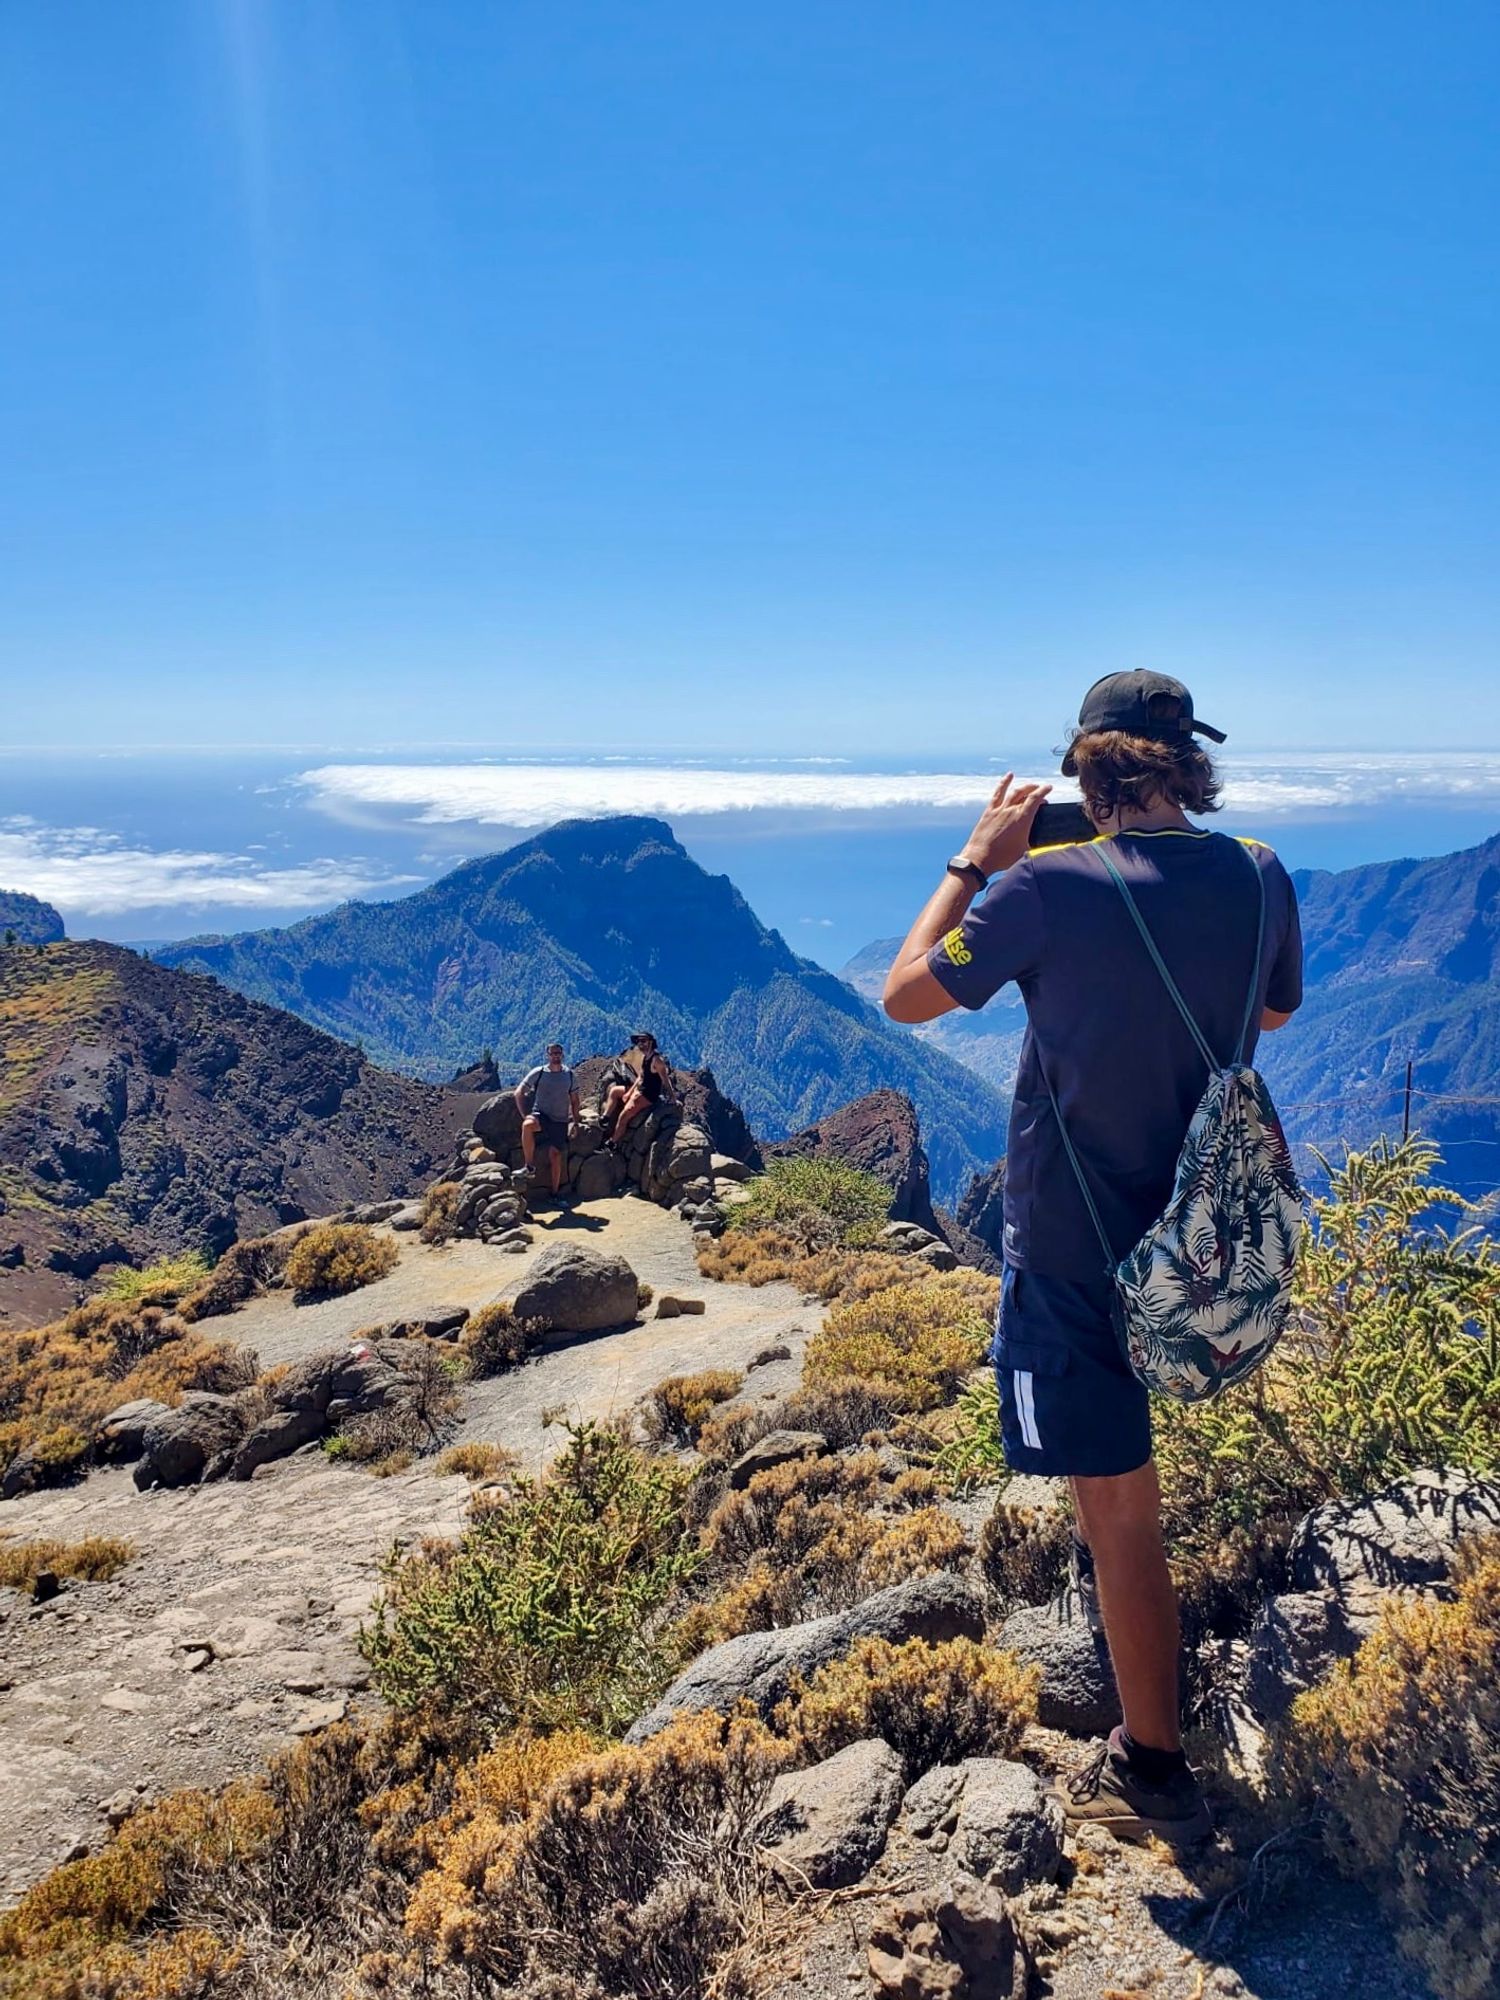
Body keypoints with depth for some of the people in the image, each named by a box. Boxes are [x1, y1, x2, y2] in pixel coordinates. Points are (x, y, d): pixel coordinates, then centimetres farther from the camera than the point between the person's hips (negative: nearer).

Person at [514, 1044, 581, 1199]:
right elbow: (519, 1093, -3)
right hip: (541, 1116, -2)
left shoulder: (570, 1076, 6)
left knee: (556, 1154, 1)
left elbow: (574, 1101, 13)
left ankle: (555, 1193, 13)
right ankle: (530, 1166, -23)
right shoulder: (538, 1073, -2)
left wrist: (575, 1122, 5)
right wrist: (524, 1115, -12)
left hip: (560, 1121, 2)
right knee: (527, 1125, -36)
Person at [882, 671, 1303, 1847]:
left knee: (1121, 1510, 4)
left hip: (1076, 1244, -6)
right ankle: (1103, 1576, 53)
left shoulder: (1048, 889, -22)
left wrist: (977, 862, -1)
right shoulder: (1261, 879, -6)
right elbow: (1277, 1012, 15)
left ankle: (1155, 1775, 18)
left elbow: (906, 996, -9)